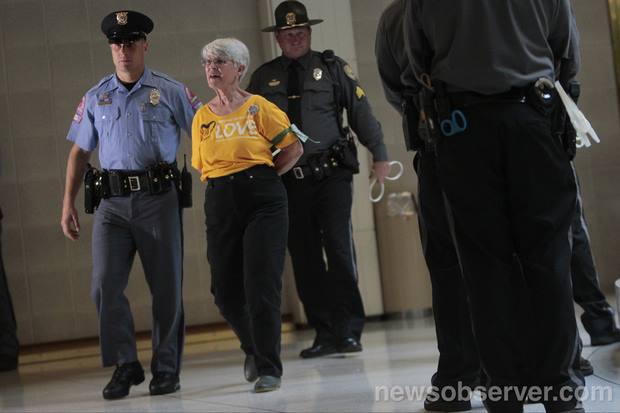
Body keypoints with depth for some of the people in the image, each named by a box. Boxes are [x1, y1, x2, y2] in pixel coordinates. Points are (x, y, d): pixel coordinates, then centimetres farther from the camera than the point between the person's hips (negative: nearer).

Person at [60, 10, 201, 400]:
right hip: (113, 203, 2)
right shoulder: (96, 98, 13)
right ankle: (126, 365, 4)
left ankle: (166, 369, 14)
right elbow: (80, 152, 17)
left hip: (158, 198, -2)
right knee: (106, 284, -8)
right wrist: (69, 203, 11)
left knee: (166, 287, 2)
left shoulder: (170, 91, 4)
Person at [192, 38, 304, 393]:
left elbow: (294, 147, 2)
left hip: (263, 202, -4)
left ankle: (269, 368, -3)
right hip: (220, 206, 4)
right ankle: (254, 349, 32)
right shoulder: (202, 117, 10)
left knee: (262, 286, -10)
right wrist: (225, 182, 8)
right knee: (226, 290, 5)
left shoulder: (258, 107, -1)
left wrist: (262, 177, 1)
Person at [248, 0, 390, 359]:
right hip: (289, 179, 3)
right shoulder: (264, 78, 11)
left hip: (332, 175, -2)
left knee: (339, 248, -7)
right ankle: (325, 333, 11)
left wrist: (379, 154, -3)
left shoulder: (332, 67, 5)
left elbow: (360, 111, 3)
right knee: (305, 258, 4)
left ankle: (349, 330, 0)